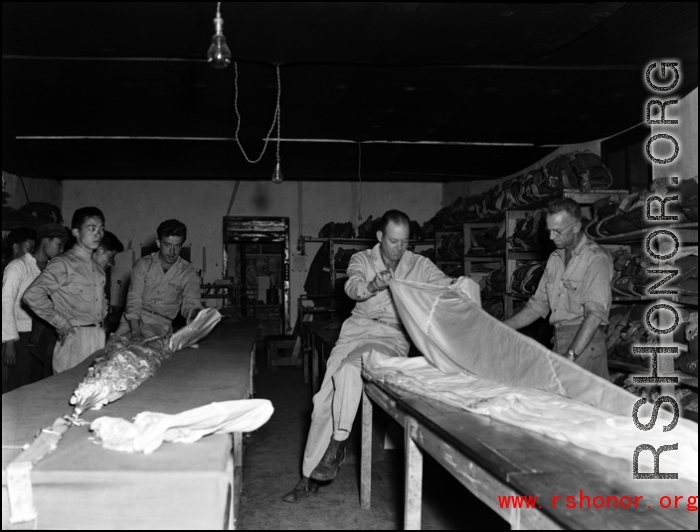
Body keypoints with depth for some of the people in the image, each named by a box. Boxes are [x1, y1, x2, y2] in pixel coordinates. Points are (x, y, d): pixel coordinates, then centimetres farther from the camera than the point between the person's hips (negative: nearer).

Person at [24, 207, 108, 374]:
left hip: (99, 339, 7)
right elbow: (32, 295, -19)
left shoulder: (98, 269, 15)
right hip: (75, 339, -7)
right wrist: (61, 323, -14)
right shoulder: (62, 264, -8)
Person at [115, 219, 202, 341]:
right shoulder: (143, 264, 4)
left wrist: (196, 314, -22)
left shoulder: (188, 272, 4)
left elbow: (191, 305, 3)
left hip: (160, 326, -1)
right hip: (133, 321, 2)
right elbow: (133, 301, -4)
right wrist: (136, 332, -19)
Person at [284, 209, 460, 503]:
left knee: (348, 368, -32)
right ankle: (308, 477, 5)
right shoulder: (362, 259, 4)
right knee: (325, 399, -6)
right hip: (357, 328, 3)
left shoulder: (419, 265, 3)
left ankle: (337, 444, -17)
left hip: (392, 337, -2)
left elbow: (445, 283, -9)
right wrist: (372, 286, -40)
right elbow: (352, 287, -16)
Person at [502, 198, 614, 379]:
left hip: (585, 344, -6)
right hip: (558, 344, 6)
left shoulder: (596, 259, -10)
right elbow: (538, 304, 17)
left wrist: (571, 354, -31)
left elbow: (595, 313, -21)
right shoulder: (555, 258, 14)